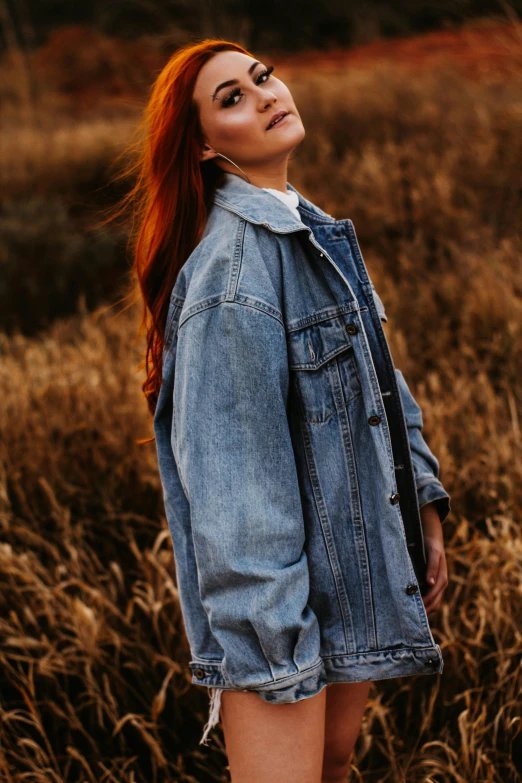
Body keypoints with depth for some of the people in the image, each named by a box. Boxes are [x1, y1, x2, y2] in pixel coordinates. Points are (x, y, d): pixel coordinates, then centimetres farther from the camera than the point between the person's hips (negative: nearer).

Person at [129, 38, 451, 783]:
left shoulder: (314, 232, 11)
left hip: (357, 565, 9)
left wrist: (425, 507, 13)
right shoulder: (233, 261, -19)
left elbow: (379, 379, 19)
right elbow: (230, 467, -22)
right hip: (276, 583, -9)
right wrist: (268, 639, -22)